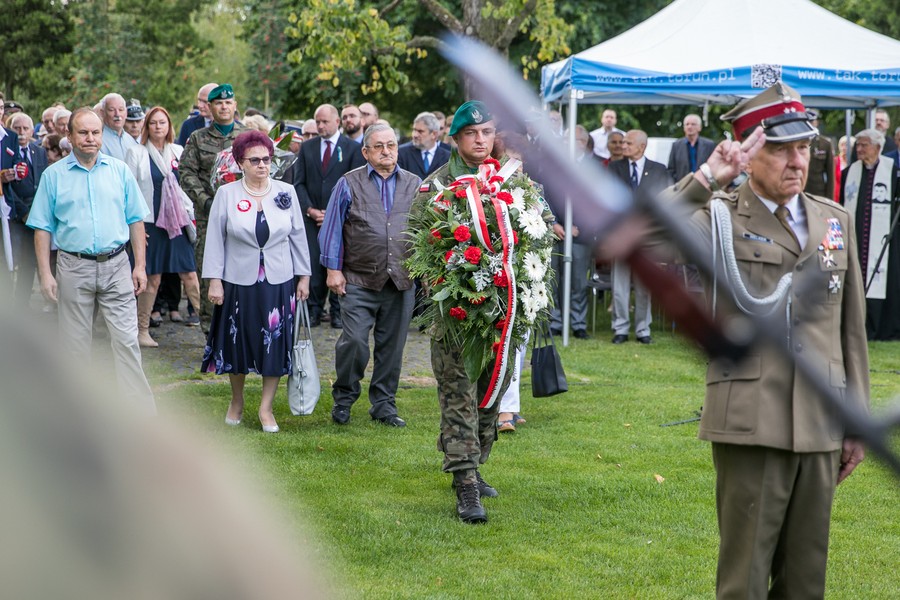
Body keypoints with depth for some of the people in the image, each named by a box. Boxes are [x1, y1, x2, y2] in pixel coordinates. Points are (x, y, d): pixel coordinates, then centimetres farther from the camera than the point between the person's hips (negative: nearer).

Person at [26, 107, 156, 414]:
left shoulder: (119, 170, 6)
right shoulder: (53, 175, 3)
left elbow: (135, 220, 9)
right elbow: (42, 228, 3)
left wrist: (139, 265, 4)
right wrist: (45, 274, -4)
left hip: (116, 266, 0)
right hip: (73, 268, 0)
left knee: (127, 340, -4)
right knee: (75, 343, 7)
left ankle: (141, 412, -1)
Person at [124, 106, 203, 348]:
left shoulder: (179, 152, 11)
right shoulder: (136, 153, 1)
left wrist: (190, 216, 9)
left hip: (177, 222, 3)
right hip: (149, 222, -3)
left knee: (189, 274, -2)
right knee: (152, 278, 0)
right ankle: (142, 330, 10)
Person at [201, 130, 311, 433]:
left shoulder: (286, 192, 2)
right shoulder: (226, 194, -3)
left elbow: (298, 236, 8)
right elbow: (215, 239, -1)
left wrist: (303, 276, 8)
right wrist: (214, 280, -4)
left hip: (279, 283, 1)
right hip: (238, 282, -1)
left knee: (275, 345, 2)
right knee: (238, 344, 10)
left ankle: (266, 408, 13)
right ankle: (237, 401, 30)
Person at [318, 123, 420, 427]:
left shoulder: (414, 185, 11)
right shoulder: (349, 184, 3)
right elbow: (332, 227, 3)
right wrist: (333, 268, -3)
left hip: (402, 281, 3)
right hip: (359, 280, -3)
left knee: (392, 345, 7)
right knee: (354, 341, -11)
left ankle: (384, 404, 19)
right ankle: (344, 397, 10)